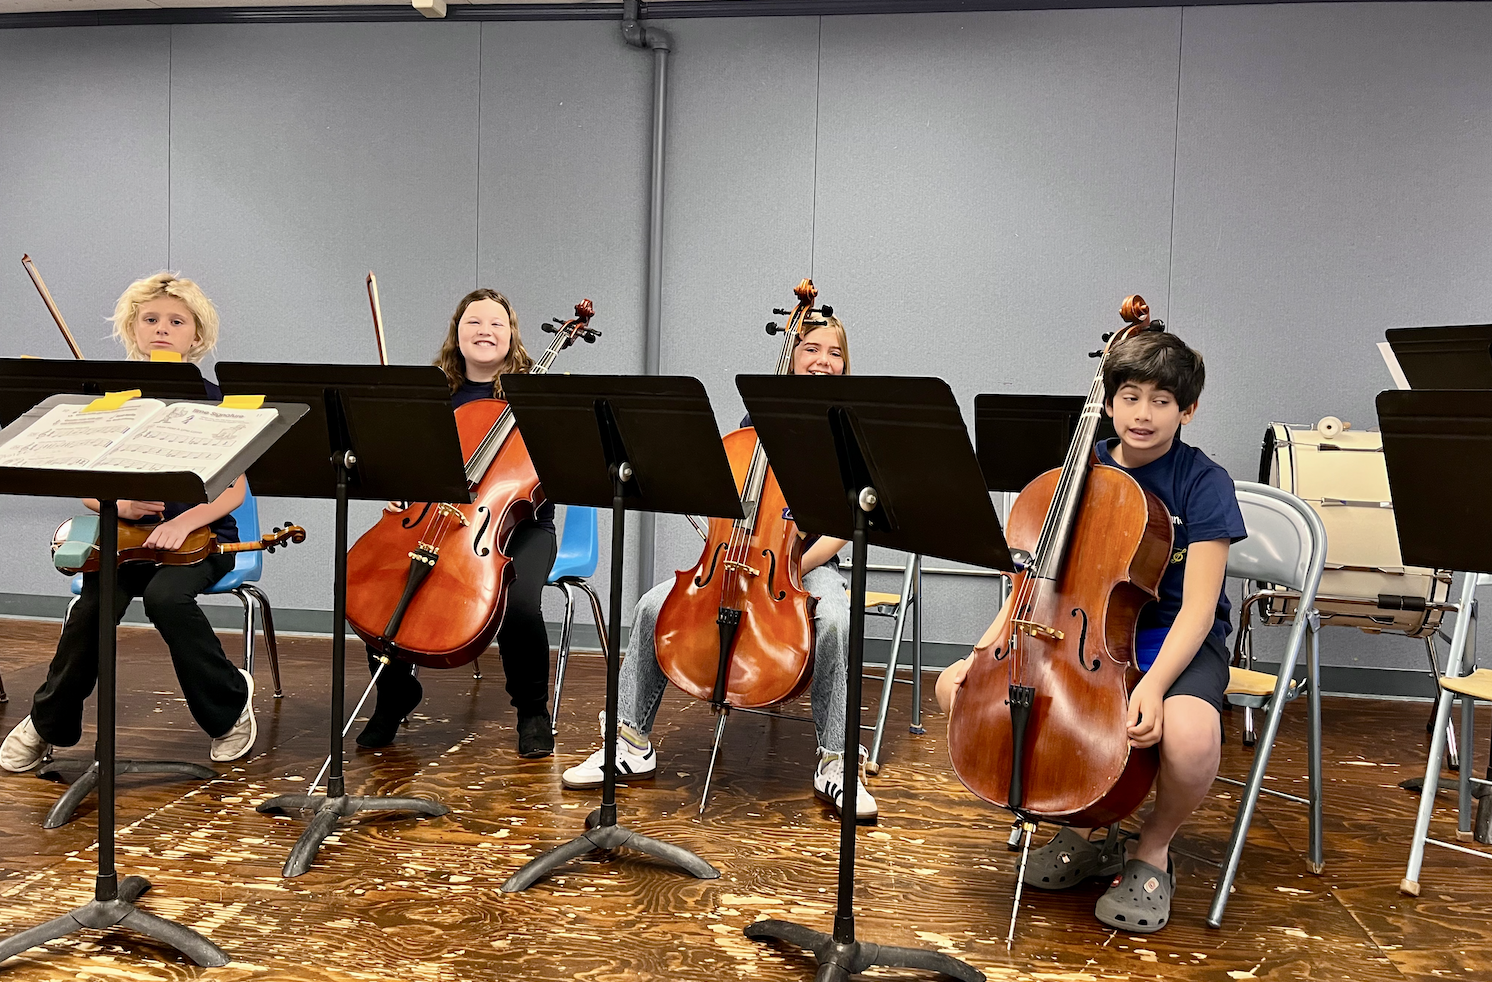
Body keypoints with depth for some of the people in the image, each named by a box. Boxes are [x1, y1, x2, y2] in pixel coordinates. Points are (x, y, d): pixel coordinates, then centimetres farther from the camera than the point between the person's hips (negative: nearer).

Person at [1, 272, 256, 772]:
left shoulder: (214, 401, 0)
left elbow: (233, 488, -5)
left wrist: (183, 521, -22)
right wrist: (119, 504, -12)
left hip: (201, 534, -2)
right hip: (127, 536, 3)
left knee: (165, 596, -34)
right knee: (93, 604, -26)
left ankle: (230, 701, -9)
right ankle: (49, 724, 0)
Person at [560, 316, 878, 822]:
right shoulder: (756, 422, 8)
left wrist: (790, 567, -19)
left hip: (809, 564, -3)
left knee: (834, 619, -37)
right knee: (654, 605, -17)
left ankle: (835, 762, -21)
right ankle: (633, 745, -4)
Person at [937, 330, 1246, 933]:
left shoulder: (1203, 484, -10)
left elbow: (1197, 607, -16)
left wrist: (1152, 685, -34)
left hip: (1176, 640, -5)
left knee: (1189, 737, -39)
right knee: (957, 687, -11)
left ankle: (1153, 850, -1)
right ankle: (1089, 827, 5)